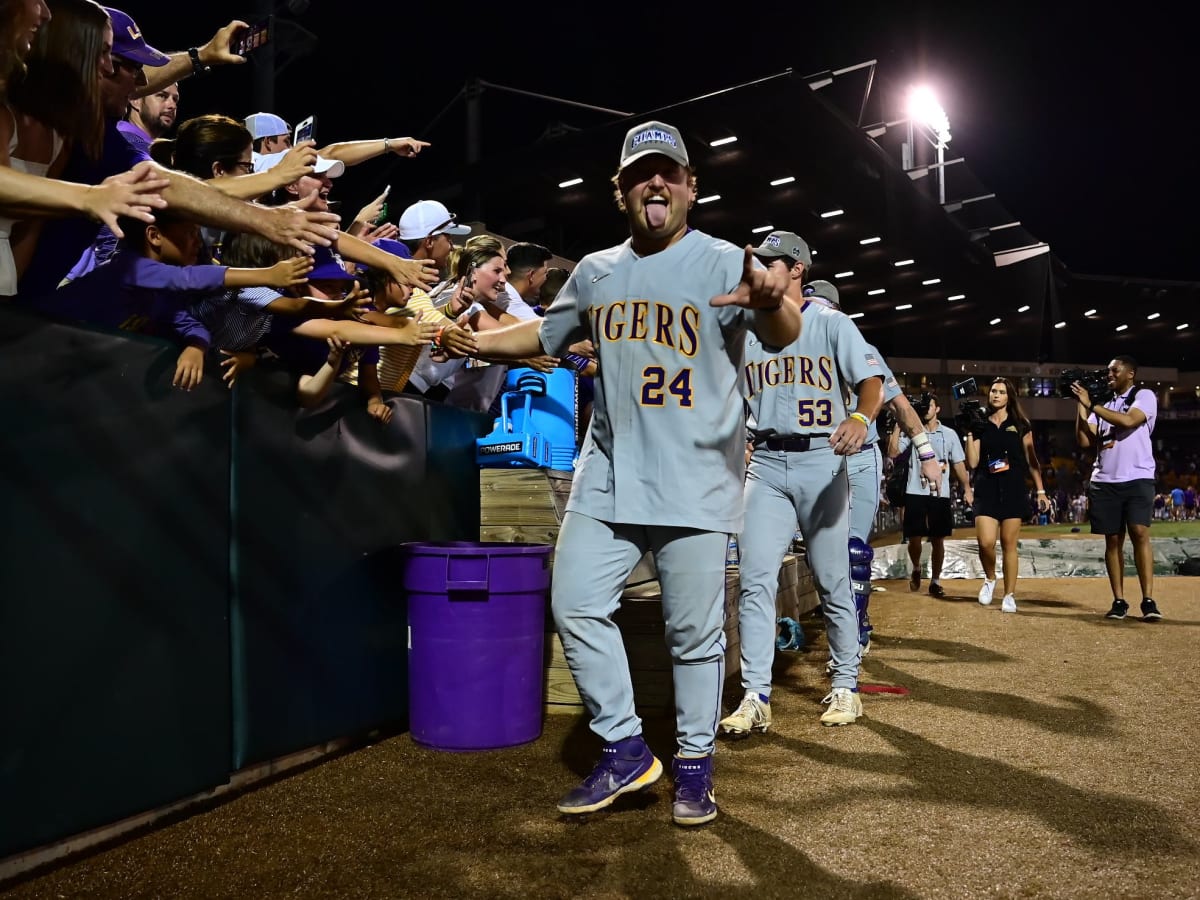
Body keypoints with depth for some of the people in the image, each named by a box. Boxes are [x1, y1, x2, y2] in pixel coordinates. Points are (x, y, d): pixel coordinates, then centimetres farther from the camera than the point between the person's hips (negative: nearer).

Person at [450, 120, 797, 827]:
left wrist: (772, 302, -46)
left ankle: (695, 765, 22)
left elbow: (784, 332, -22)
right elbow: (545, 335, 25)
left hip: (697, 480, -4)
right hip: (609, 474, 5)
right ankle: (626, 751, 18)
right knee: (576, 605, 2)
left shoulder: (724, 263, -5)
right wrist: (467, 340, 13)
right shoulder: (595, 273, 11)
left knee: (695, 628, 3)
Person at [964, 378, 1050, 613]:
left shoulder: (1020, 425, 8)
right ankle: (989, 579, 16)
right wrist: (970, 433, -4)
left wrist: (1040, 491, 3)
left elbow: (1031, 460, 8)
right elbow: (972, 463, 2)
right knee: (985, 542, -13)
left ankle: (1009, 596, 9)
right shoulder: (981, 425, 10)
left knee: (1009, 544, 0)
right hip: (986, 489, 1)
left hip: (1013, 490, 0)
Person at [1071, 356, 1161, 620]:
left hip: (1137, 478, -5)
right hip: (1104, 481, 5)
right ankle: (1119, 601, 5)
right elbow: (1085, 442, 8)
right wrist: (1080, 405, 4)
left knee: (1139, 533, -15)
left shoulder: (1145, 395, 3)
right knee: (1113, 540, 3)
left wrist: (1091, 404, -12)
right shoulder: (1103, 404, 17)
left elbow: (1128, 421, -17)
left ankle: (1148, 601, -15)